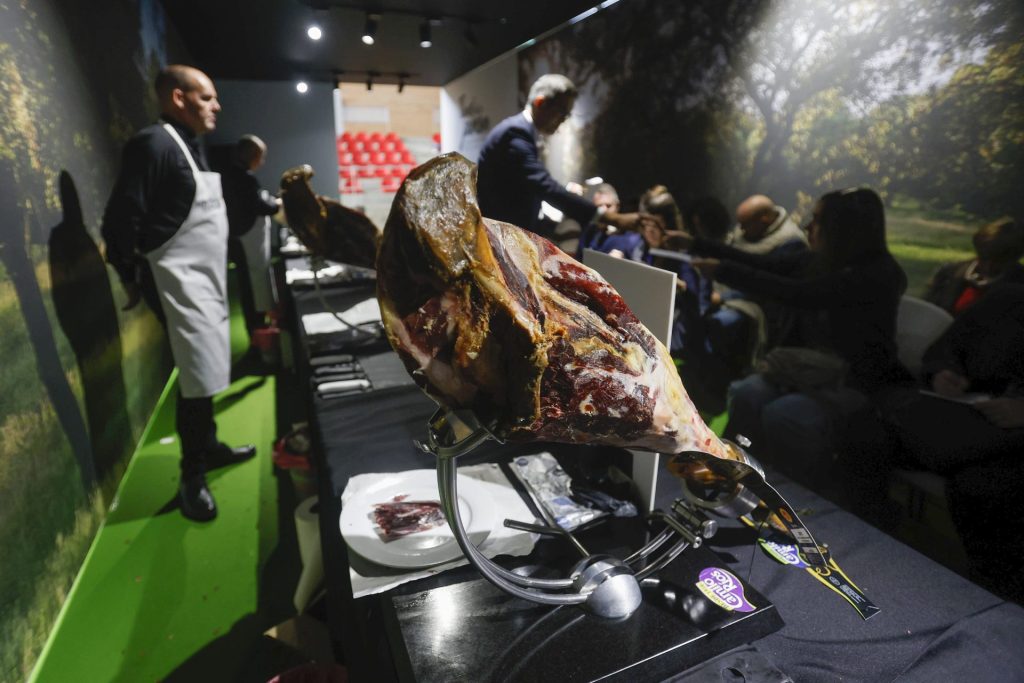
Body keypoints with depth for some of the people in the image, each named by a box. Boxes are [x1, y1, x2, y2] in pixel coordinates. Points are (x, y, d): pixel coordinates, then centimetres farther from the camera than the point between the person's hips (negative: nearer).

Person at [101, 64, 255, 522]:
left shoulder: (191, 145, 13)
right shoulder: (154, 144, -15)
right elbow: (120, 220, -17)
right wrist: (132, 278, -9)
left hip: (205, 276, 9)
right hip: (179, 279, -9)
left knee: (205, 373, 17)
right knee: (198, 378, -6)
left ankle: (208, 446, 32)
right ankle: (192, 477, 8)